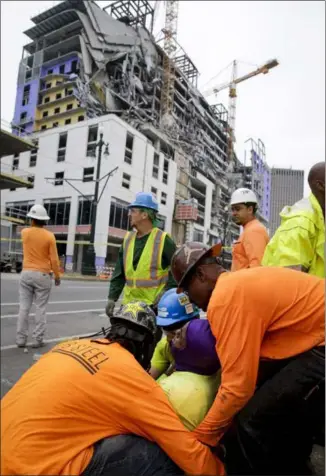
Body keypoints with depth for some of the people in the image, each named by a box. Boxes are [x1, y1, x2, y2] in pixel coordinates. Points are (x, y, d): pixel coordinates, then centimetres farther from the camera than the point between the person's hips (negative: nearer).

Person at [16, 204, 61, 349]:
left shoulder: (25, 232, 0)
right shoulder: (49, 236, -8)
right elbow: (54, 259, -8)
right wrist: (57, 275, 1)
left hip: (26, 273, 3)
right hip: (43, 275, -3)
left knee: (24, 307, 7)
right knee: (40, 308, 3)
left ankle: (21, 339, 11)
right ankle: (37, 339, 6)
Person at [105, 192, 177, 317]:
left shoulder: (163, 240, -9)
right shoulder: (128, 238, 9)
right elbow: (119, 272, 11)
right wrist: (112, 297, 5)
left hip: (155, 305, -5)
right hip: (129, 303, 6)